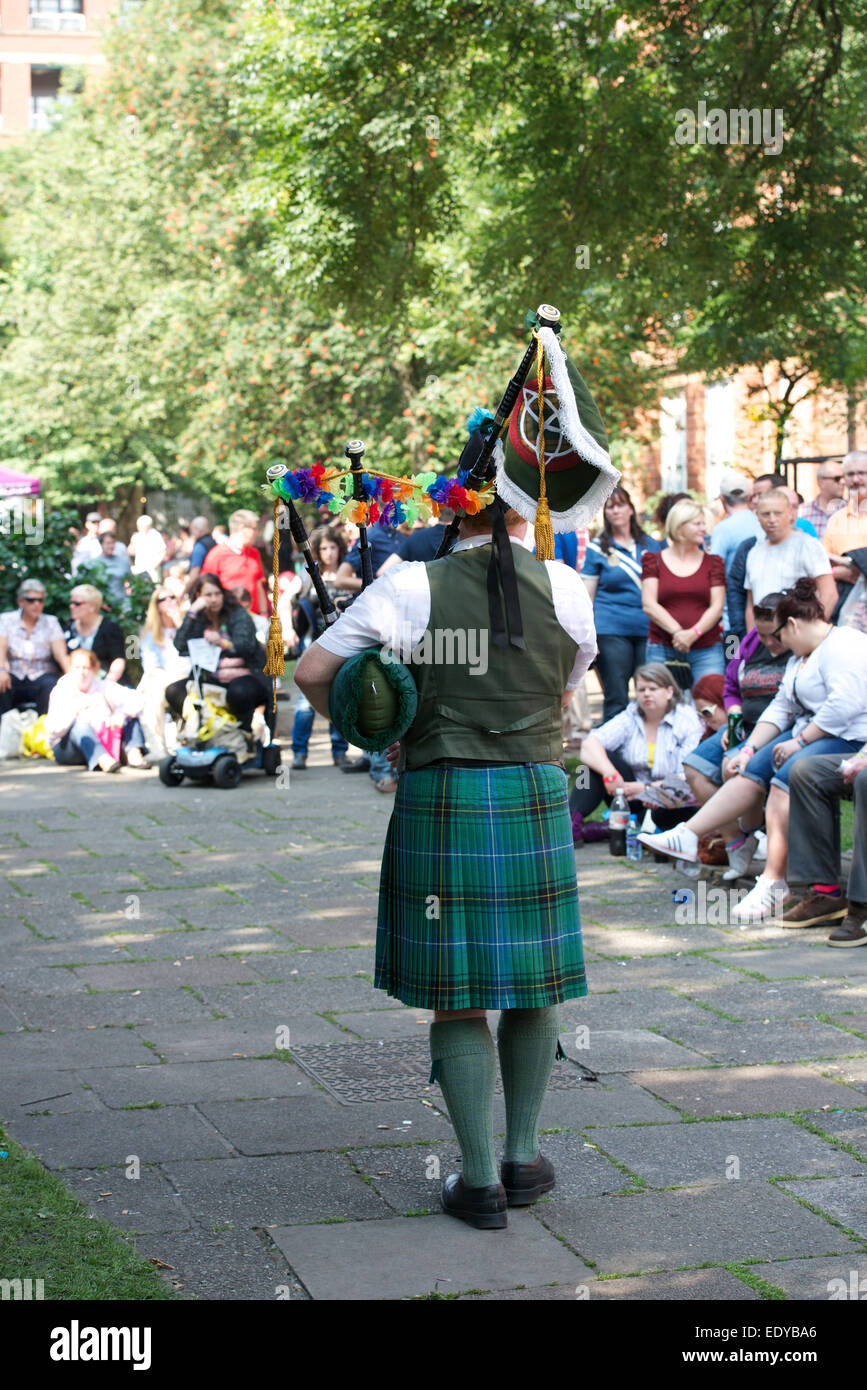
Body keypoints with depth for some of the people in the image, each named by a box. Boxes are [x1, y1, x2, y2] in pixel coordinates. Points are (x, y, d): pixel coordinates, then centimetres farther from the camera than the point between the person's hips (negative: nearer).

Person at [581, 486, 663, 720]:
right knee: (616, 700, -2)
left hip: (648, 629, 2)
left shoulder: (651, 545, 13)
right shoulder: (597, 549, 6)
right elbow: (586, 597, 5)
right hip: (611, 630, -2)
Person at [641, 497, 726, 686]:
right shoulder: (654, 560, 8)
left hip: (706, 650, 1)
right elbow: (649, 605, -2)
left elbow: (717, 606, 3)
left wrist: (694, 633, -14)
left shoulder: (713, 562, 12)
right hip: (662, 650, -1)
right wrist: (677, 632, -16)